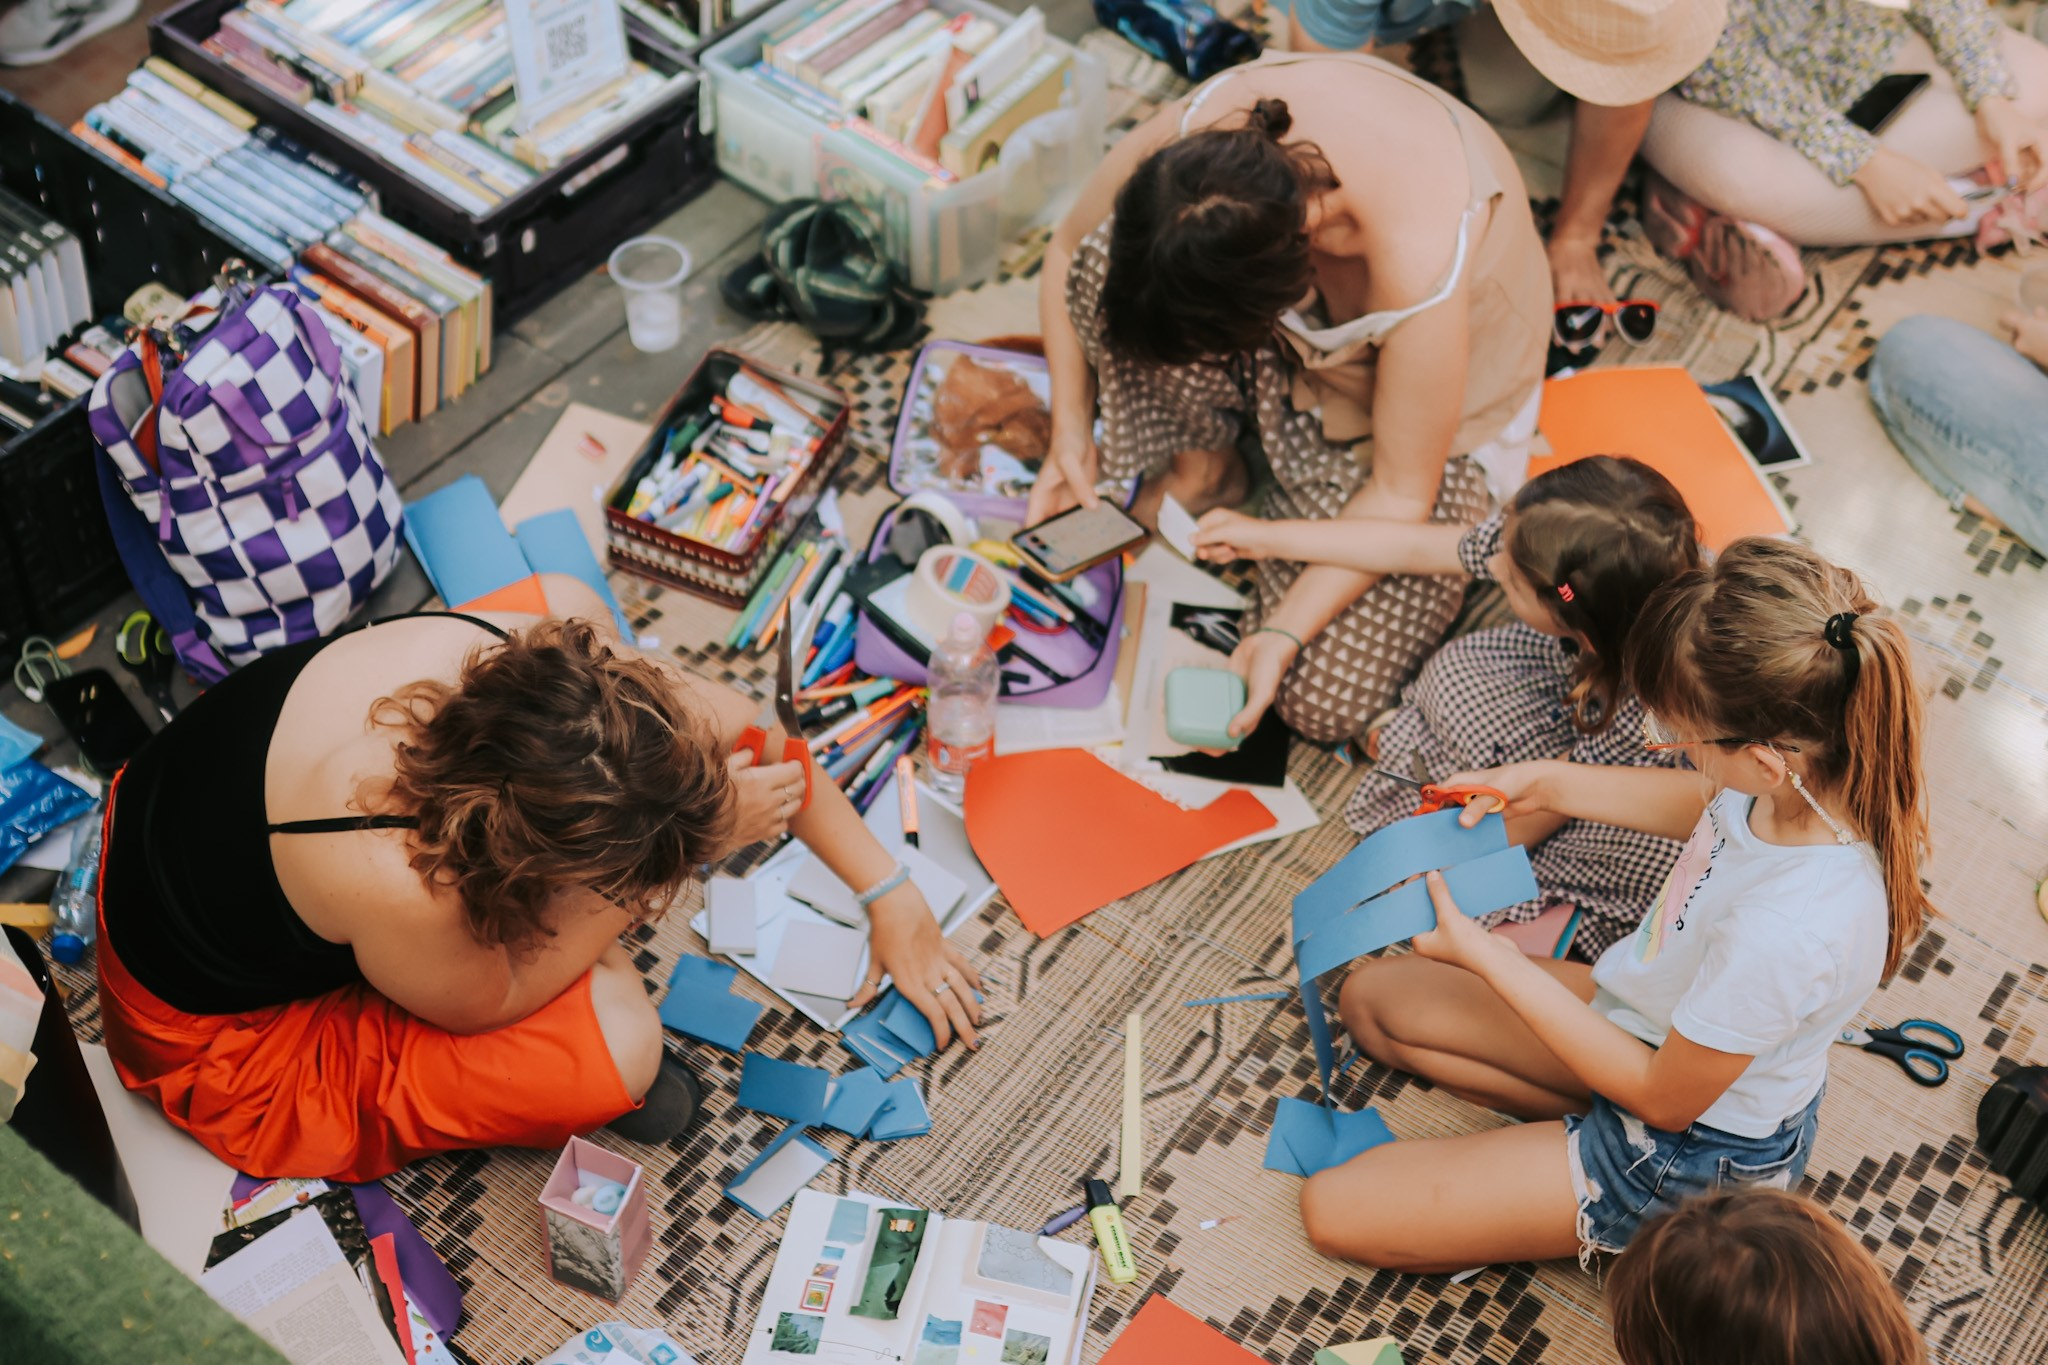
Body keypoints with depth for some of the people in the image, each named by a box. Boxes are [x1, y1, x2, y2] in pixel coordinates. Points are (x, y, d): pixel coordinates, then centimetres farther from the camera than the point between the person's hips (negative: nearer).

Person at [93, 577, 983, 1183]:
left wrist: (891, 899, -6)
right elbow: (490, 1000, -19)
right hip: (219, 1038, -6)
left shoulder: (540, 656, -28)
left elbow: (735, 729, -12)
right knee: (619, 1040, -25)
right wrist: (697, 845, -26)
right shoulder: (407, 898, -44)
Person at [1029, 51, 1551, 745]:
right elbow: (1071, 249, -8)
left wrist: (1281, 636, -29)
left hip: (1426, 407, -3)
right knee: (1105, 266, -30)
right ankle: (1204, 467, -2)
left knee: (1326, 702, -17)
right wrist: (1071, 432, -13)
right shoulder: (1192, 134, -31)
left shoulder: (1424, 281, -43)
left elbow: (1400, 494, -26)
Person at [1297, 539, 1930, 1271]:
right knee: (1371, 997, 14)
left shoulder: (1785, 933, -43)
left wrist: (1487, 956, -18)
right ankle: (1595, 1123, 6)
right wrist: (1548, 782, -4)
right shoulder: (1825, 759, -21)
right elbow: (1713, 806, 7)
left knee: (1335, 1209, -6)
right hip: (1653, 1016, 8)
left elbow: (1663, 1099, -23)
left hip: (1692, 1156, -8)